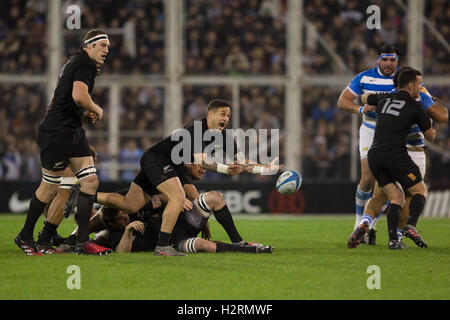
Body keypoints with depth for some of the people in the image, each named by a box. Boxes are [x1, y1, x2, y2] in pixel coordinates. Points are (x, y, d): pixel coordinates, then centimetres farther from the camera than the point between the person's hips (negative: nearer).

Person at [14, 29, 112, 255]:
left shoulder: (76, 63, 19)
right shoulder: (85, 63, -12)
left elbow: (58, 98, 25)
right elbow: (79, 95, -28)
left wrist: (84, 114, 16)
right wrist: (96, 110, -9)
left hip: (72, 131, 10)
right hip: (57, 133, -10)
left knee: (90, 181, 2)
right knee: (50, 188, -1)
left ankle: (82, 241, 2)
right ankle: (25, 237, 14)